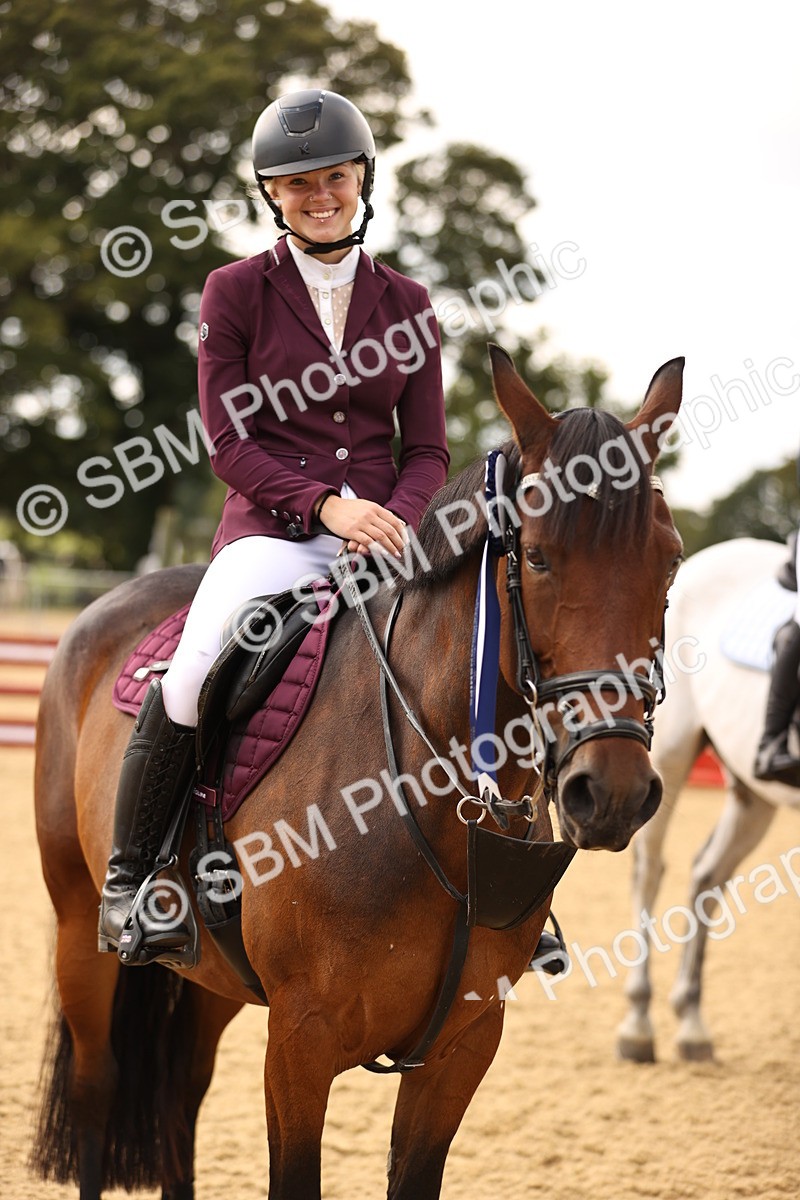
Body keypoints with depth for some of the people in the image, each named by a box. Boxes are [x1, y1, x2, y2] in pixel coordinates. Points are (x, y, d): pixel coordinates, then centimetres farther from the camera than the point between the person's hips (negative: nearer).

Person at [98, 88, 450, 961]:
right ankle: (129, 880, -13)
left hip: (388, 528, 3)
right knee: (196, 670, -32)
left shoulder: (405, 303, 13)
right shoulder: (237, 292, 6)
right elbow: (227, 440, -1)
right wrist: (325, 504, -17)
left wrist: (396, 525, -11)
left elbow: (427, 450, 11)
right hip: (272, 528, -3)